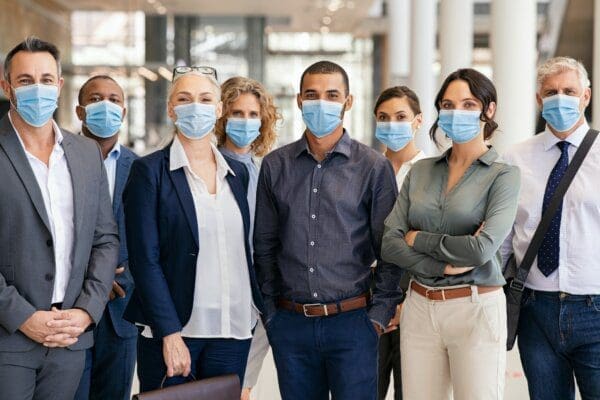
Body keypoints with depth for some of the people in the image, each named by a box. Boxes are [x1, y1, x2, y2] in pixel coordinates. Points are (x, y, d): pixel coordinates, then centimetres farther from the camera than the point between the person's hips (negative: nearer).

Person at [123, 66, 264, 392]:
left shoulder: (237, 173, 12)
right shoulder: (149, 170, -4)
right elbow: (145, 259, -9)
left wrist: (259, 308, 8)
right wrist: (170, 334, -15)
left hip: (232, 333, 4)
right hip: (170, 332, -4)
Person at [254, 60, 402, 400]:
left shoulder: (374, 167, -1)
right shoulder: (275, 166, 7)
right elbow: (264, 245, 11)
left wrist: (379, 315, -6)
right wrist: (269, 311, 6)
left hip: (351, 321, -2)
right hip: (290, 324, 3)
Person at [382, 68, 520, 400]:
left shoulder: (503, 175, -3)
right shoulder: (420, 171, 9)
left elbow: (483, 247, -17)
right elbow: (389, 243, 1)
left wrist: (418, 238, -5)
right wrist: (445, 266, -12)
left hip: (476, 310, -4)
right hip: (419, 307, 4)